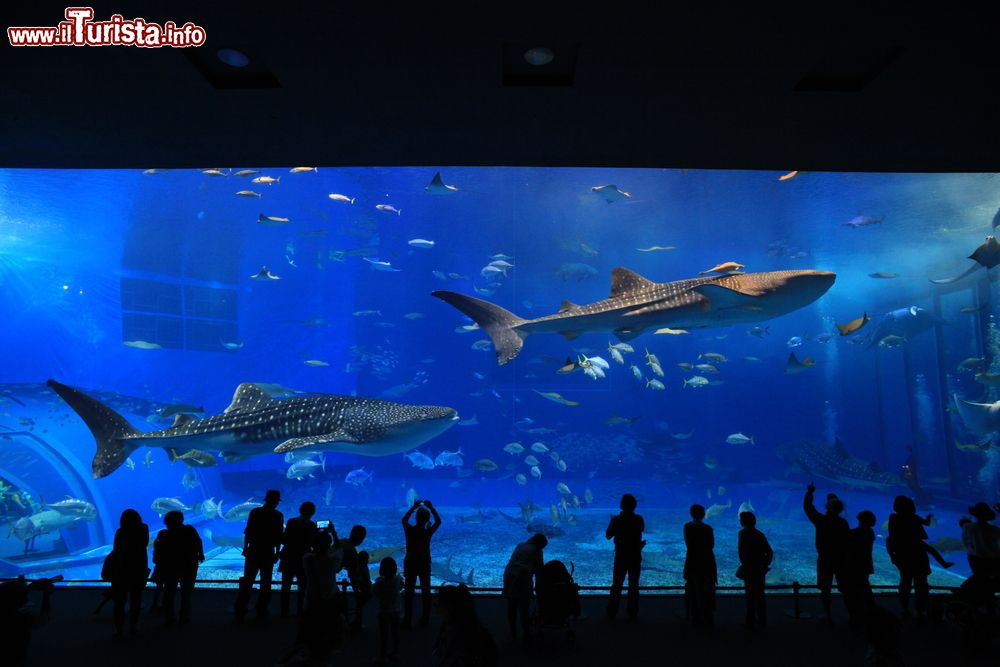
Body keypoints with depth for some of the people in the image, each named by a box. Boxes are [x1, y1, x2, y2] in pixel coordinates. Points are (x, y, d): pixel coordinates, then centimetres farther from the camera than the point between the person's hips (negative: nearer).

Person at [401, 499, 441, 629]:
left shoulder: (409, 530, -15)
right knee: (426, 591, 17)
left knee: (408, 592, 9)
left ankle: (407, 621, 10)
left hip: (410, 563, 0)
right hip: (424, 564, 0)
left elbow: (404, 519, 8)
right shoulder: (428, 531, -19)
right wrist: (431, 507, 3)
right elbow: (438, 521, 0)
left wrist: (414, 507, 9)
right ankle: (425, 619, 27)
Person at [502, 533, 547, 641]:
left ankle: (513, 633, 23)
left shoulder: (520, 545, 22)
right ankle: (526, 634, 11)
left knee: (511, 607, 13)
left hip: (509, 575, 5)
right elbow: (539, 569, 8)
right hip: (523, 578, -5)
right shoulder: (536, 550, 6)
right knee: (524, 608, 3)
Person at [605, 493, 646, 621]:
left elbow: (608, 536, -6)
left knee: (616, 584, 8)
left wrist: (612, 522, 7)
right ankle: (632, 614, 10)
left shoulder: (617, 519, -12)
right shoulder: (639, 519, -5)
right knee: (633, 585, 10)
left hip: (621, 556, -1)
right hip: (636, 556, 2)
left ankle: (612, 613, 8)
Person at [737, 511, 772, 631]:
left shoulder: (743, 533, -10)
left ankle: (751, 623, 4)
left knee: (750, 596, -1)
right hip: (760, 569, 6)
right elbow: (770, 552, 7)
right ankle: (762, 621, 24)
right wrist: (765, 564, 12)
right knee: (760, 595, 16)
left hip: (749, 569, -6)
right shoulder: (760, 534, 9)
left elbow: (742, 551, -20)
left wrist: (744, 565, -10)